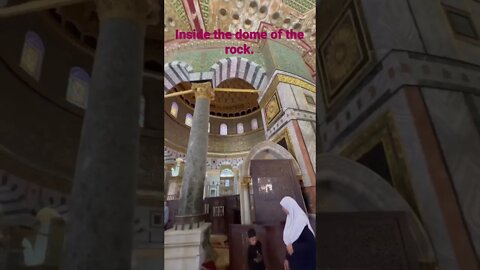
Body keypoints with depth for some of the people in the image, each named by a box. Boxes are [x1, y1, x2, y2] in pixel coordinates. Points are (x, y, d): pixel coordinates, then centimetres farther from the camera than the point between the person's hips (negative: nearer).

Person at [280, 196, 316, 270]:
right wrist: (287, 258, 14)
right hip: (294, 260, 8)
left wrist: (294, 248, -21)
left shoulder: (301, 221, -21)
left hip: (304, 261, -8)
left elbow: (312, 243, -21)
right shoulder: (290, 219, 4)